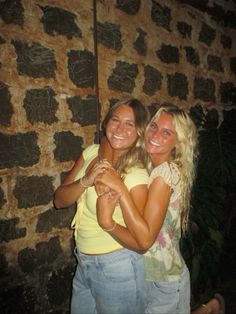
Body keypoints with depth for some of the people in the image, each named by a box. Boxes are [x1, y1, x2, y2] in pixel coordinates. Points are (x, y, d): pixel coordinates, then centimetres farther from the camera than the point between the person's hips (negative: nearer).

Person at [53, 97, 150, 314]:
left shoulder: (137, 175, -21)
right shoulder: (92, 153, -5)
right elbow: (59, 201, -6)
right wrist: (86, 181, -23)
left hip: (117, 268, -5)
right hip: (83, 263, 6)